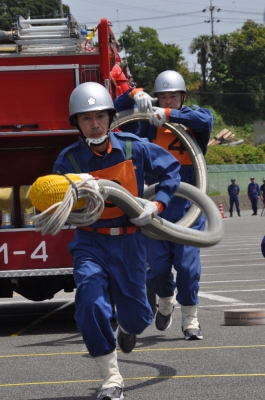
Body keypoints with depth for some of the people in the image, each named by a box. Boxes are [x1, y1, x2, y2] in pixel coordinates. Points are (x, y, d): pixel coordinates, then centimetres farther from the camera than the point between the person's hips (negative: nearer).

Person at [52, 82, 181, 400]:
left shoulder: (133, 147, -7)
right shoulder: (69, 160, -11)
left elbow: (171, 168, 7)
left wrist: (157, 204, -6)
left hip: (128, 240, 2)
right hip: (90, 243, -2)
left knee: (136, 316, 10)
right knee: (90, 303, -25)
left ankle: (127, 326, 52)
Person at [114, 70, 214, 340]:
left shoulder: (192, 117, 3)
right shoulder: (149, 123, 8)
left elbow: (205, 120, -20)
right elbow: (118, 110, 9)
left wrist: (168, 115, -22)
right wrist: (134, 94, -10)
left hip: (188, 204, -2)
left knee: (187, 264, -5)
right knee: (157, 266, 4)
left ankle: (190, 319, 8)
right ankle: (166, 300, 34)